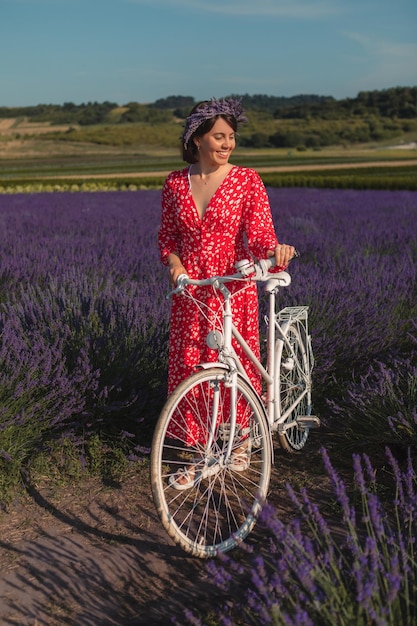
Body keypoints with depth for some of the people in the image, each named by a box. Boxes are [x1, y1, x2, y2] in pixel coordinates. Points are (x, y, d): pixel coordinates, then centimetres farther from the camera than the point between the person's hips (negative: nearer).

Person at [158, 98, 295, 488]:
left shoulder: (247, 180, -5)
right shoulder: (175, 183, 4)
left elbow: (259, 234, -12)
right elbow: (167, 235, 11)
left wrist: (275, 250, -35)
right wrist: (173, 261, -9)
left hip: (233, 291, -2)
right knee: (189, 368, 5)